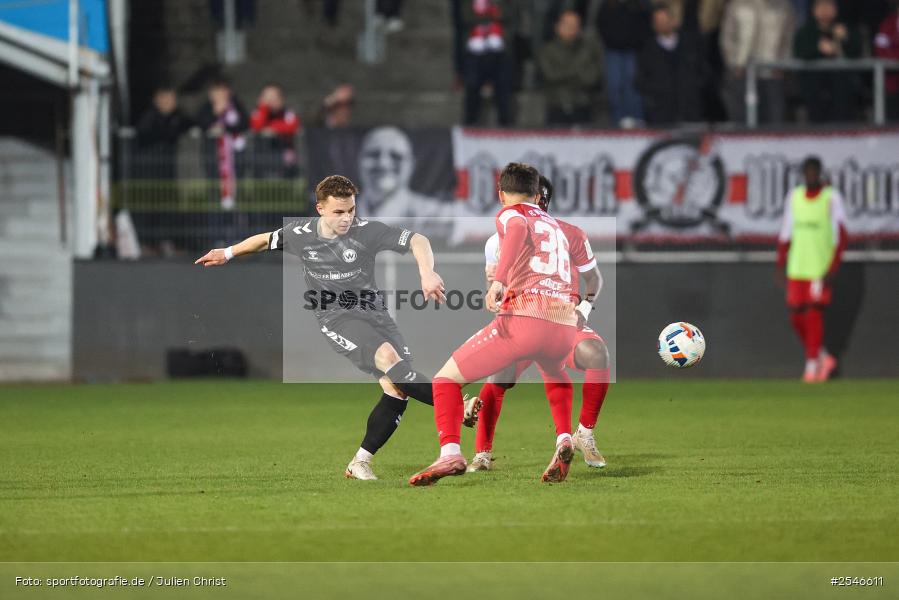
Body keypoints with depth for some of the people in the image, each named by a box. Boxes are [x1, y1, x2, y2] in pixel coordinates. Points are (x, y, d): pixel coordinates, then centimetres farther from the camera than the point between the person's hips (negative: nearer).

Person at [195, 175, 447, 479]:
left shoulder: (367, 231, -7)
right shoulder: (301, 233, 0)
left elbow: (417, 240, -10)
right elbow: (268, 239, 21)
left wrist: (427, 273, -28)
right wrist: (228, 253, 31)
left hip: (374, 312, 2)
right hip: (336, 317, -2)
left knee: (397, 388, -12)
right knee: (387, 356, -30)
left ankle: (360, 462, 1)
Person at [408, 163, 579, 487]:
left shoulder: (510, 213, 12)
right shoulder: (554, 225, 30)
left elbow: (518, 229, -13)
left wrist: (498, 280, -27)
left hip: (525, 318, -6)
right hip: (566, 323, 6)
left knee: (447, 378, 6)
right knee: (554, 373, 41)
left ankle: (450, 453, -16)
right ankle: (564, 439, 18)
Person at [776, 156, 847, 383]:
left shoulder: (832, 198, -5)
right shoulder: (794, 197, 10)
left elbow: (840, 236, -8)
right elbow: (785, 234, 16)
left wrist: (832, 269, -15)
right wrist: (780, 265, 12)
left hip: (821, 268, -5)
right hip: (796, 268, 5)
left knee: (814, 313, -11)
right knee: (797, 316, 3)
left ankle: (812, 365, -4)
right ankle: (823, 357, 21)